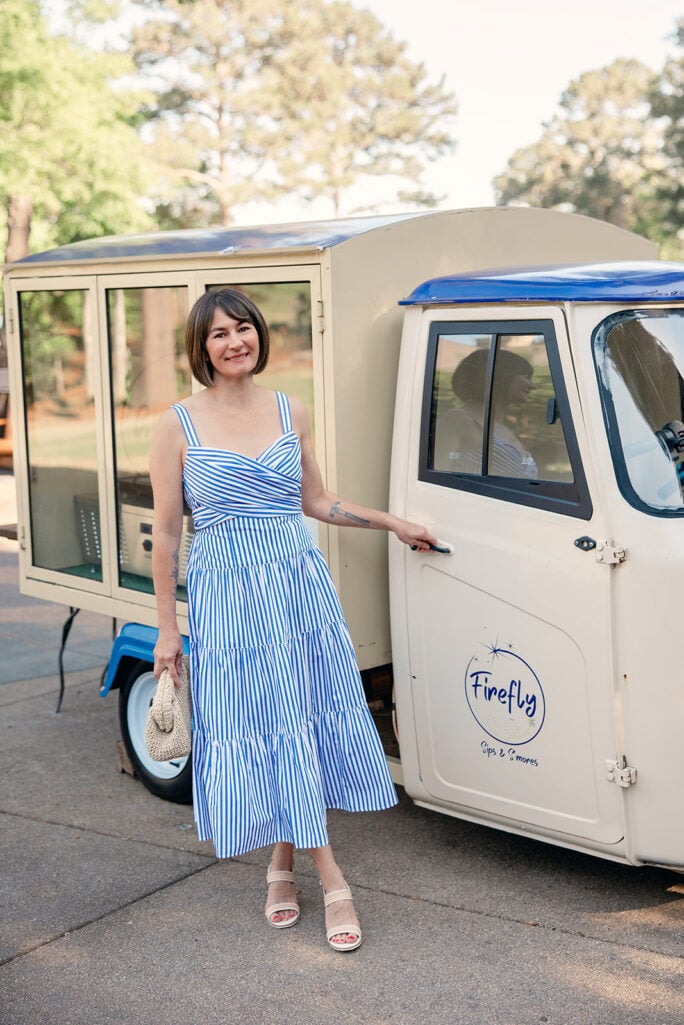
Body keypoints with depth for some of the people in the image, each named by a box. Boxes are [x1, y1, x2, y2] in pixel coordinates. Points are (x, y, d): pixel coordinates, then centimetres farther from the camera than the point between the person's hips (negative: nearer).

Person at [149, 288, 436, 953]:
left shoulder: (290, 413, 6)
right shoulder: (178, 426, -4)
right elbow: (166, 533, -1)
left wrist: (394, 524, 20)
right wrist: (167, 628, -1)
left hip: (299, 585, 3)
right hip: (225, 596, -3)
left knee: (301, 722, 5)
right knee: (257, 730, 1)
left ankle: (284, 863, 23)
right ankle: (330, 879, 11)